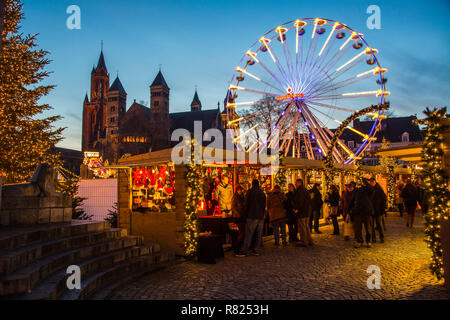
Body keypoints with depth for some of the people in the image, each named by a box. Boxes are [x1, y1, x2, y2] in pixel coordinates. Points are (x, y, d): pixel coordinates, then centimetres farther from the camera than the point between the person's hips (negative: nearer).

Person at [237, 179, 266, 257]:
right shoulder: (262, 193, 10)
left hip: (252, 216, -5)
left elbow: (247, 204, -5)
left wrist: (246, 213, 6)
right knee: (258, 235, 8)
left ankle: (244, 252, -7)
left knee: (248, 234, -6)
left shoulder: (250, 192, -4)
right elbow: (264, 205, 13)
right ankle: (256, 251, 10)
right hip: (261, 217, 5)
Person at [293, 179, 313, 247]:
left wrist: (296, 209, -11)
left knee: (302, 227, -3)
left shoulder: (300, 191, -16)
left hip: (302, 211, -10)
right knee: (306, 226, 17)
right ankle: (309, 241, 21)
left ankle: (303, 242, 0)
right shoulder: (305, 190, 15)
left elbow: (300, 201, -23)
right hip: (307, 211, 10)